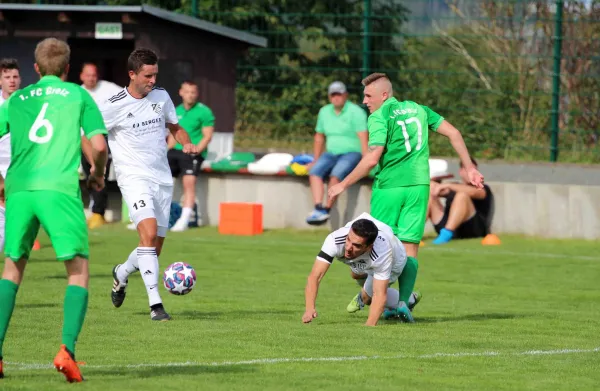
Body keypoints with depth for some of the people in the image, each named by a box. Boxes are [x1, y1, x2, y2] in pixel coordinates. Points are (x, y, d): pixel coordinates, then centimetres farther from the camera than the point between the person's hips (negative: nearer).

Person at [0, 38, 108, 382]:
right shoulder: (79, 96, 10)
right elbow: (99, 145, 0)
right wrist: (98, 174, 20)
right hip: (59, 188, -3)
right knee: (79, 270, 3)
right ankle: (67, 349, -15)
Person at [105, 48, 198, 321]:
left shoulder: (161, 96, 7)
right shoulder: (114, 106, -9)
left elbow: (175, 127, 21)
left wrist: (187, 143, 1)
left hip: (162, 179, 6)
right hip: (134, 178, -6)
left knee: (155, 247, 9)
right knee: (149, 232, -25)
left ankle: (121, 273, 40)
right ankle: (155, 304, -26)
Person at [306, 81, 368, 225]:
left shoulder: (355, 112, -7)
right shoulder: (324, 112, 13)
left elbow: (363, 138, -15)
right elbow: (319, 137, 22)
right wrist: (316, 160, 20)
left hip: (352, 153, -6)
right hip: (331, 154, 6)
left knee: (336, 174, -34)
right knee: (314, 171, -22)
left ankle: (327, 209, -30)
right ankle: (318, 209, -35)